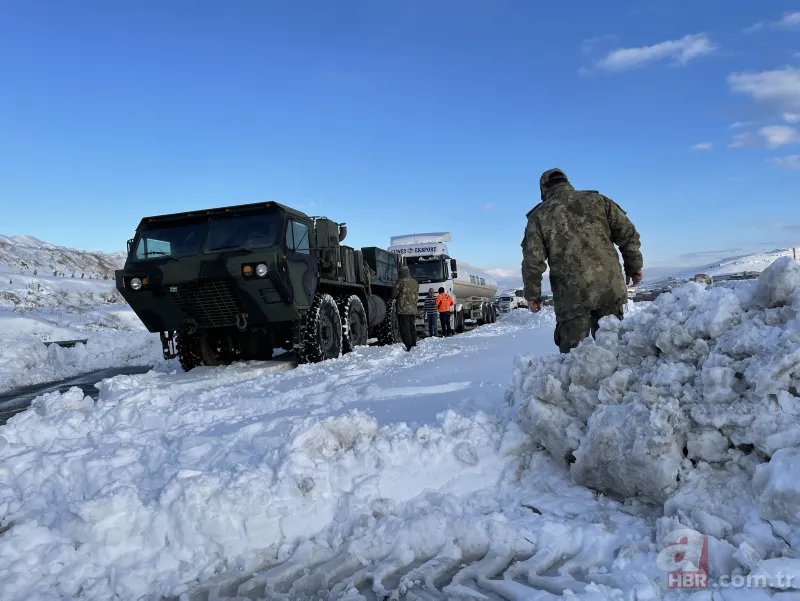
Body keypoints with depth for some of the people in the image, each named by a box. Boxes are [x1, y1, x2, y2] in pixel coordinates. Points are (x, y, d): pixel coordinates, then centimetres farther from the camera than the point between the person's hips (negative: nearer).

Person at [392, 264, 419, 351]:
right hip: (413, 310, 6)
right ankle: (414, 345, 18)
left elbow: (394, 295, -7)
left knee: (405, 330, -3)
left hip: (403, 310, -6)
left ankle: (409, 347, -7)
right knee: (412, 328, 15)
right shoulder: (415, 282, 9)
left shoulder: (401, 281, -11)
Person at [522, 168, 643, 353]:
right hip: (610, 288, 3)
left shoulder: (539, 216, 4)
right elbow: (628, 232, 5)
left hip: (572, 296, -2)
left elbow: (533, 260, -2)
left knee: (573, 350, 7)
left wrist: (532, 294, 8)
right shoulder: (597, 200, 10)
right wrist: (634, 266, 15)